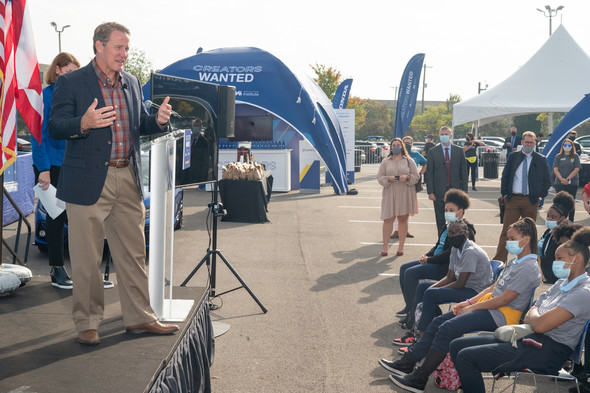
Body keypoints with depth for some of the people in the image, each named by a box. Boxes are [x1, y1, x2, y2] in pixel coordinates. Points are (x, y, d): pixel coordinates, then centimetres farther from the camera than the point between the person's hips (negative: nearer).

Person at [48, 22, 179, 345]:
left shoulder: (131, 83, 13)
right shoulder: (71, 83, -4)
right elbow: (54, 127, -9)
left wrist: (158, 120, -3)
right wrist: (84, 123, -28)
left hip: (128, 180, 5)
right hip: (88, 182, -5)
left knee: (134, 254, 11)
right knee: (87, 258, 2)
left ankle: (139, 317, 21)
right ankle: (87, 322, 16)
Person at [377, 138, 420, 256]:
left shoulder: (409, 161, 9)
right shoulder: (385, 162, 10)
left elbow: (416, 176, 7)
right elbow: (379, 177, 6)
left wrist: (407, 177, -13)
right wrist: (388, 178, -13)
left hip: (405, 194, 0)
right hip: (390, 194, 0)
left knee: (403, 219, 3)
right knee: (388, 219, -6)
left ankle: (401, 246, 9)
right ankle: (385, 246, 0)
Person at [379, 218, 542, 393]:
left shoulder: (528, 268, -16)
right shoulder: (514, 262, 15)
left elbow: (504, 299, -20)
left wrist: (471, 308, -14)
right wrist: (469, 302, 5)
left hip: (501, 315, -10)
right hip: (490, 303, 10)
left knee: (448, 328, -21)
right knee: (439, 321, 1)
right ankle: (407, 363, 5)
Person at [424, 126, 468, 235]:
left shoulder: (459, 151, 6)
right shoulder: (432, 152, 3)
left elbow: (464, 172, 6)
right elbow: (429, 173, 1)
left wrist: (464, 191, 0)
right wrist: (430, 192, -7)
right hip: (439, 192, -1)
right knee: (440, 221, 4)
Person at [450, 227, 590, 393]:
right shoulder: (561, 283, 16)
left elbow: (539, 325, -22)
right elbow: (529, 318, 15)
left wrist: (533, 315, 2)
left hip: (546, 351, -10)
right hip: (529, 339, 10)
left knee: (466, 357, -19)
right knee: (457, 346, 4)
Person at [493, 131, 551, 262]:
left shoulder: (541, 160, 5)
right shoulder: (512, 158, 8)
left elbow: (547, 181, 9)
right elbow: (505, 177, 10)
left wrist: (541, 196, -2)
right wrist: (505, 194, 1)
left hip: (531, 201, 0)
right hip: (513, 199, 0)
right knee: (506, 231, -5)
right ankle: (498, 261, -5)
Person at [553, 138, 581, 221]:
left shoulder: (575, 156, 6)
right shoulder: (558, 156, 9)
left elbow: (576, 169, -3)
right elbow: (555, 169, 1)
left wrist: (568, 179, -14)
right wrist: (561, 179, -14)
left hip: (573, 183, -1)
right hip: (559, 183, 1)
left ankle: (571, 222, 7)